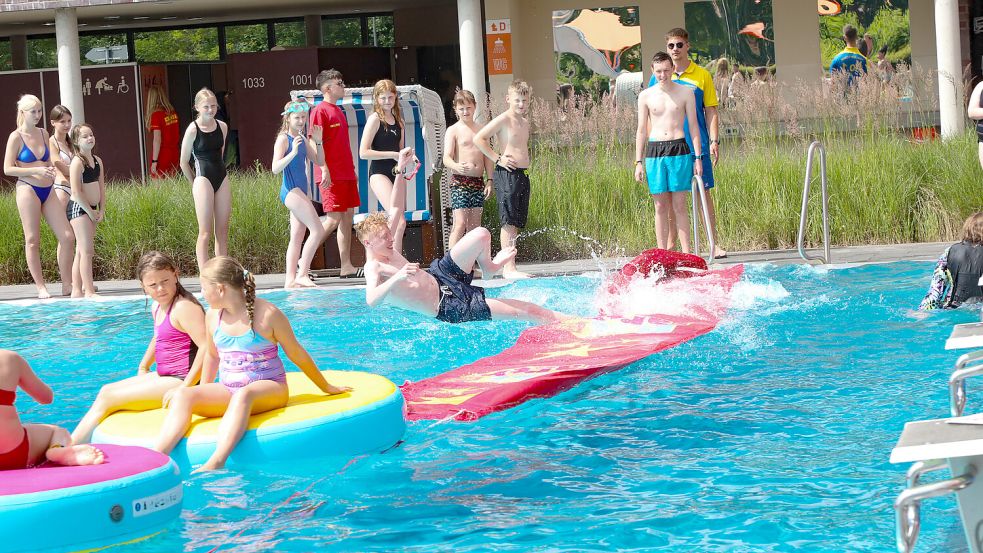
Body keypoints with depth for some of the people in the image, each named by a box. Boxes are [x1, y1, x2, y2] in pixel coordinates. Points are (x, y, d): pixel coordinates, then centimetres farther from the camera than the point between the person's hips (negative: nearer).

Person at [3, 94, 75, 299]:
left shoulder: (43, 134, 13)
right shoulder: (16, 137, -4)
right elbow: (8, 169, -9)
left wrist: (52, 169, 5)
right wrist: (36, 170, -16)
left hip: (48, 190, 6)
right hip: (28, 189, -6)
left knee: (67, 237, 0)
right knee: (32, 240, -1)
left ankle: (67, 285, 8)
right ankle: (41, 288, 4)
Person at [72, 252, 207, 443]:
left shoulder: (184, 307, -19)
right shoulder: (158, 308, 11)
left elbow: (206, 348, -28)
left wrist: (184, 388, -27)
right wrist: (143, 368, 21)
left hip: (180, 380, -10)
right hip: (164, 377, 10)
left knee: (108, 398, -9)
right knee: (107, 390, 11)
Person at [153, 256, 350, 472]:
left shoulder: (267, 313, -8)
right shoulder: (213, 315, 6)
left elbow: (297, 354, 2)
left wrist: (326, 387, 11)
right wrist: (205, 394, 30)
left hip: (269, 389, -5)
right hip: (228, 389, 5)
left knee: (243, 395, -41)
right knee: (182, 395, -23)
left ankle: (216, 462, -61)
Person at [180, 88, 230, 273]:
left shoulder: (222, 127, 6)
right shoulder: (193, 129, -9)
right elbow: (184, 163, -2)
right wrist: (195, 183, 7)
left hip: (222, 178, 6)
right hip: (203, 179, -6)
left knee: (222, 231, 6)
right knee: (205, 232, -7)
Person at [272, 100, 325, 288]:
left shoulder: (303, 140, 14)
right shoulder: (283, 139, -9)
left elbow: (320, 161, 15)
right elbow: (275, 168, -18)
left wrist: (318, 141, 2)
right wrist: (293, 152, -30)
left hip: (300, 191, 9)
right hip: (291, 190, -9)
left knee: (297, 238, 8)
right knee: (318, 230, -15)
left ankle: (291, 279, 9)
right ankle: (302, 274, -12)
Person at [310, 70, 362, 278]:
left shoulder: (338, 111, 19)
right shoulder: (320, 111, -8)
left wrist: (352, 169, 20)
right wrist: (324, 170, -21)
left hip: (346, 173, 9)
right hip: (331, 175, -9)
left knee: (348, 217, 5)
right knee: (334, 219, -11)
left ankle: (346, 267, 6)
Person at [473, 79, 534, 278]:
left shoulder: (525, 122, 17)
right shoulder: (503, 120, -8)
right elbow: (478, 138, -13)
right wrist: (498, 159, -14)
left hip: (522, 174, 9)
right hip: (507, 174, -9)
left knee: (517, 224, 9)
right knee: (509, 223, -10)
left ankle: (509, 267, 13)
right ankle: (509, 268, -11)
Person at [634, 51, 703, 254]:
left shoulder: (685, 92, 5)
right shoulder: (646, 96, 7)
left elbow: (693, 126, 7)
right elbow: (641, 130, 11)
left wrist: (698, 157, 2)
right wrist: (638, 162, 6)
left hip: (679, 149, -1)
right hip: (654, 151, 1)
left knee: (679, 205, -3)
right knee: (660, 207, 3)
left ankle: (686, 253, -1)